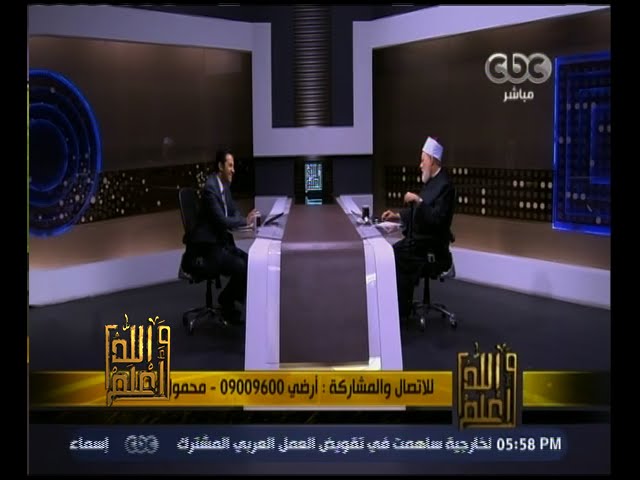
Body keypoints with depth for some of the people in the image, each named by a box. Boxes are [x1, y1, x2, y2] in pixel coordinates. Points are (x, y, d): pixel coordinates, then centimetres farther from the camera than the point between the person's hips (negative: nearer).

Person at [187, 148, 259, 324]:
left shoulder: (224, 185, 10)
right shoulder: (210, 187, -20)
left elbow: (233, 211, 16)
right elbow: (221, 220, -26)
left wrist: (245, 220, -5)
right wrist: (245, 221, -16)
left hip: (221, 241, 9)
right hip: (207, 247, -9)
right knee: (242, 268, -22)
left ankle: (229, 300, 11)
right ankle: (227, 301, 4)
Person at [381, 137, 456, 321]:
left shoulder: (445, 185, -16)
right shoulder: (430, 182, 14)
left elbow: (437, 219, -25)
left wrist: (418, 201, -27)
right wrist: (398, 215, 10)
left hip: (432, 245, -9)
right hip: (419, 238, 9)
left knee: (398, 258, -21)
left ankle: (401, 311, -8)